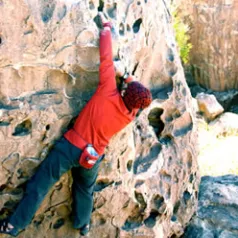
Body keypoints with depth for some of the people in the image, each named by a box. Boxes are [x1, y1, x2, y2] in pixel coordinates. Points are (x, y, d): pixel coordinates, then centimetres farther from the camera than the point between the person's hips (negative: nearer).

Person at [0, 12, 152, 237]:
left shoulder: (108, 94, -19)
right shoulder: (130, 115, -6)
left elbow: (106, 59, -16)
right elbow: (138, 94, 17)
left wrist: (106, 27, -6)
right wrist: (125, 75, 15)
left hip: (70, 147, -4)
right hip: (92, 158, 4)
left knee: (40, 184, 6)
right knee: (85, 189, 31)